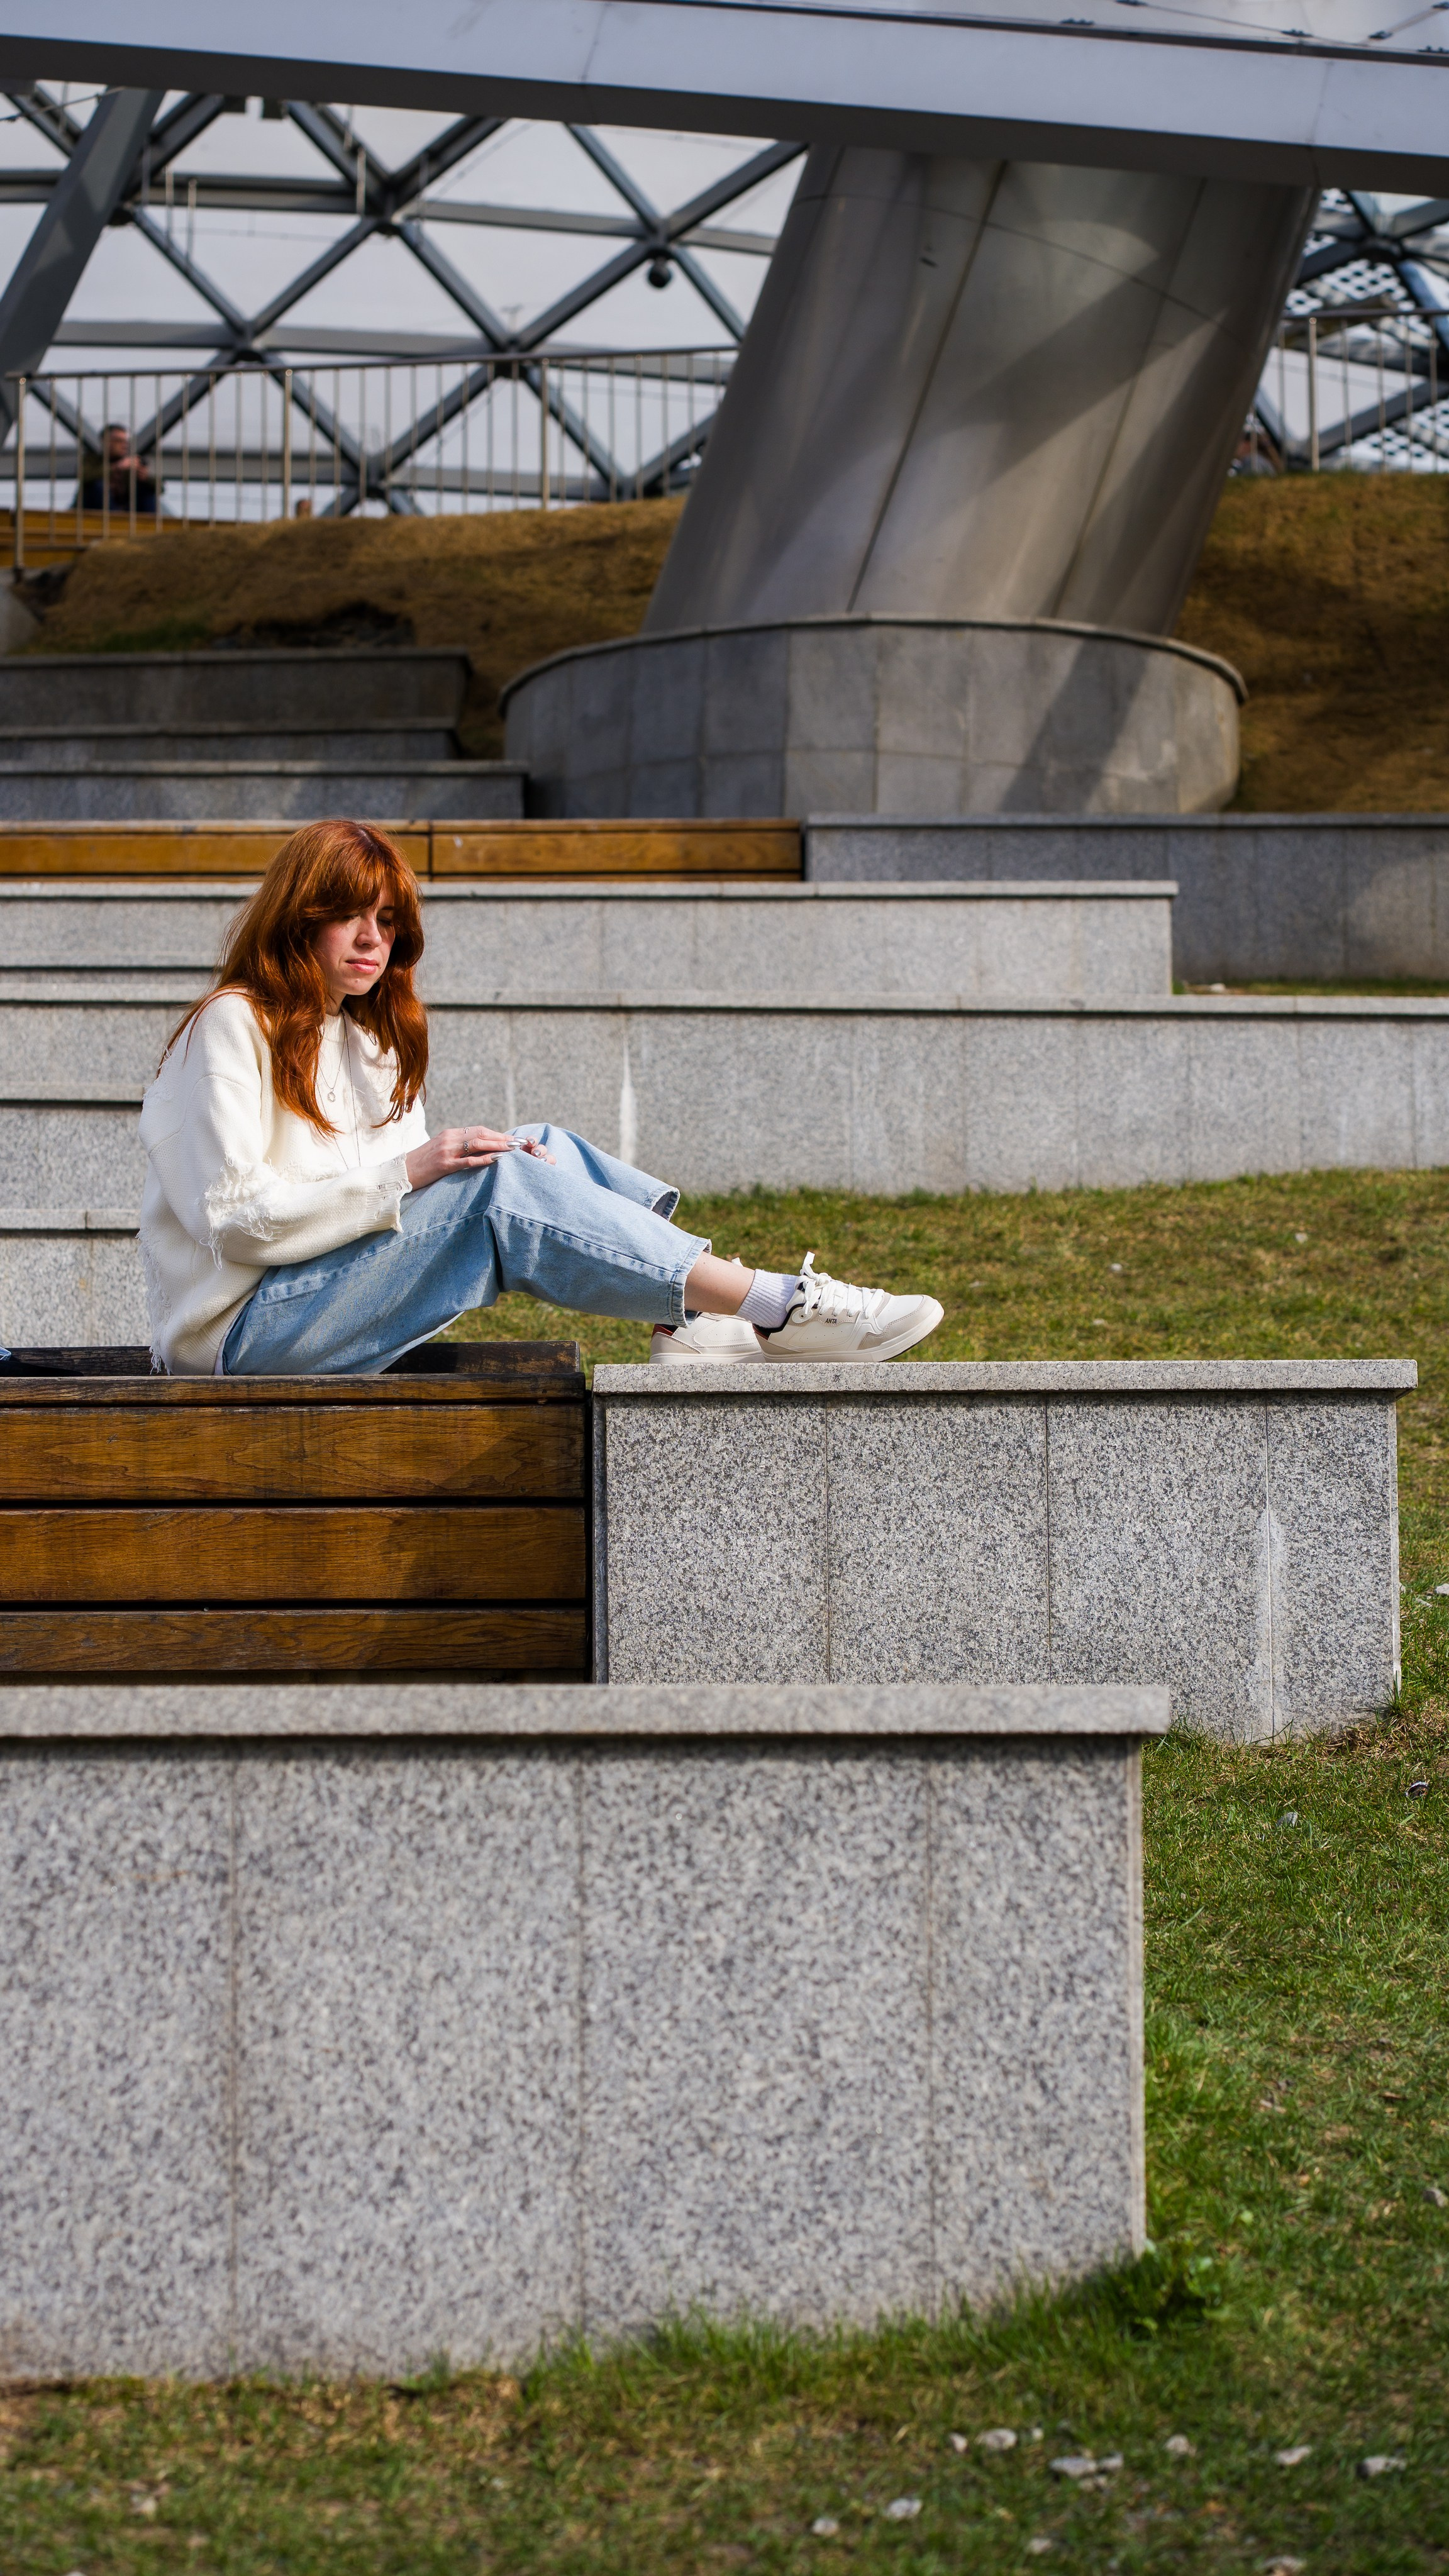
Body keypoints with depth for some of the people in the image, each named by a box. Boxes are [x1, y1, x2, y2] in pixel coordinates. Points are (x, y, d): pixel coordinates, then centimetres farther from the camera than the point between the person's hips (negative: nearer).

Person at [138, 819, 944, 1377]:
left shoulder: (370, 1037, 19)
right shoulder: (234, 1026, -8)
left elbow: (404, 1190, 13)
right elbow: (233, 1217, -17)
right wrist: (402, 1174, -22)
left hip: (329, 1300, 8)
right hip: (246, 1335, -8)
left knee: (541, 1155, -5)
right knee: (500, 1185, -24)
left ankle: (692, 1323, -22)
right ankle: (778, 1309, -28)